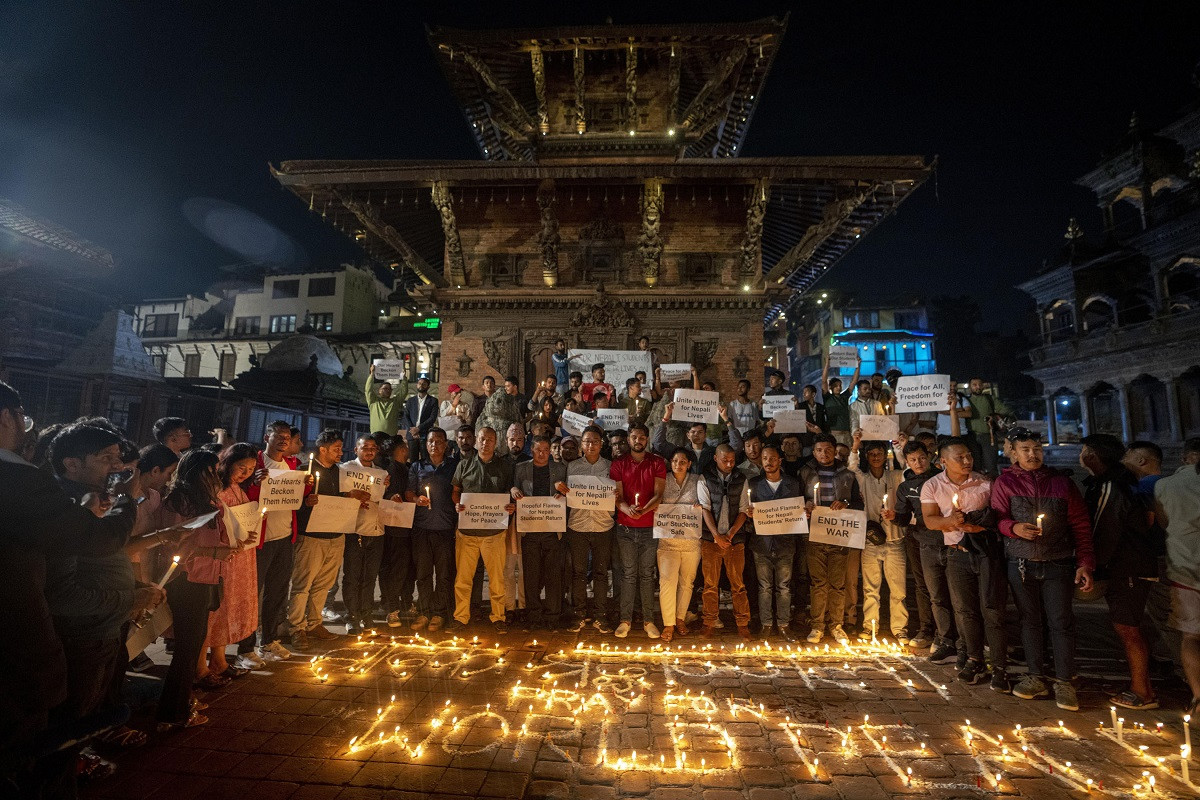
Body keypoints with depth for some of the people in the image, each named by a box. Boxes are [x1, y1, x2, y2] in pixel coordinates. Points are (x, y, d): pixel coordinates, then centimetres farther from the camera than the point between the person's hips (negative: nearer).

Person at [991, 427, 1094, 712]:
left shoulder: (1061, 482, 6)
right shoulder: (1004, 482, 4)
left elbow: (1081, 525, 6)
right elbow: (998, 518, 2)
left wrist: (1085, 563, -1)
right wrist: (1013, 527, -20)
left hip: (1058, 563, 0)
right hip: (1021, 563, 0)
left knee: (1061, 621, -1)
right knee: (1029, 619, 8)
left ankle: (1064, 683, 12)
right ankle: (1035, 678, 19)